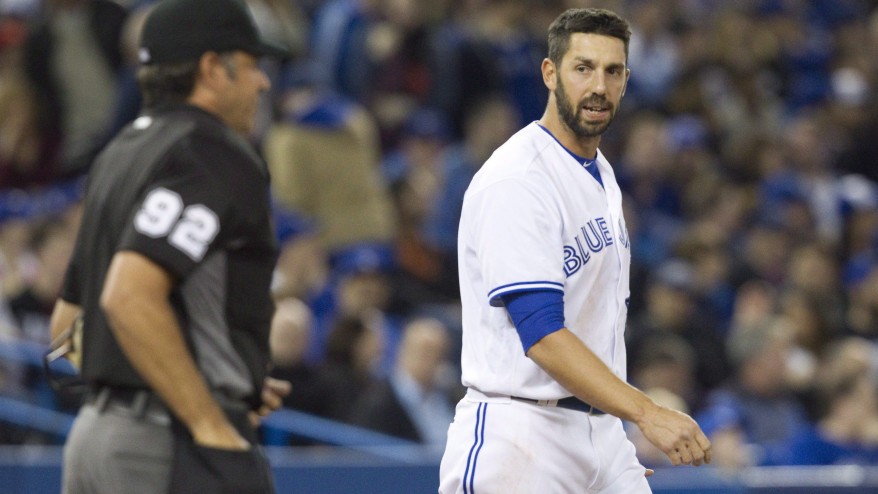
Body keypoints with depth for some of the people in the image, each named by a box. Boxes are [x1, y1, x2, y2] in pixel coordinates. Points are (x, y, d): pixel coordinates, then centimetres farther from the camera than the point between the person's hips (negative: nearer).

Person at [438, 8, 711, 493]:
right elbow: (541, 334, -23)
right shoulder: (516, 180, -15)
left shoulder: (603, 176, 15)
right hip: (518, 434, -8)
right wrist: (647, 412, -29)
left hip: (599, 432, 8)